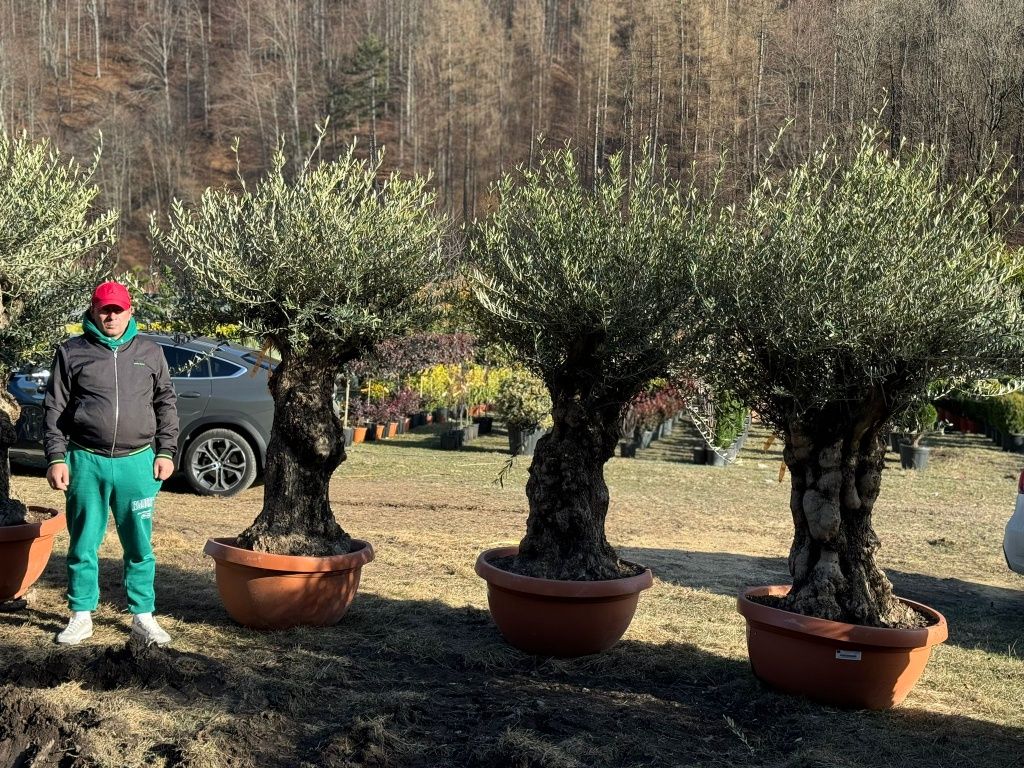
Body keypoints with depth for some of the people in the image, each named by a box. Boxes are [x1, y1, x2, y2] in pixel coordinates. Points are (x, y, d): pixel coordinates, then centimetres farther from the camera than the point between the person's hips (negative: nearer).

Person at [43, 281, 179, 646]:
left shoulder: (150, 352, 9)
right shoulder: (72, 352, 4)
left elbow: (166, 404, 10)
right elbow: (54, 409, 4)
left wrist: (165, 452, 3)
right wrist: (56, 458, -2)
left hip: (137, 463, 1)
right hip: (86, 463, -1)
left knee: (140, 546, 7)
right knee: (83, 544, 8)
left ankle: (143, 616, 17)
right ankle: (81, 616, 20)